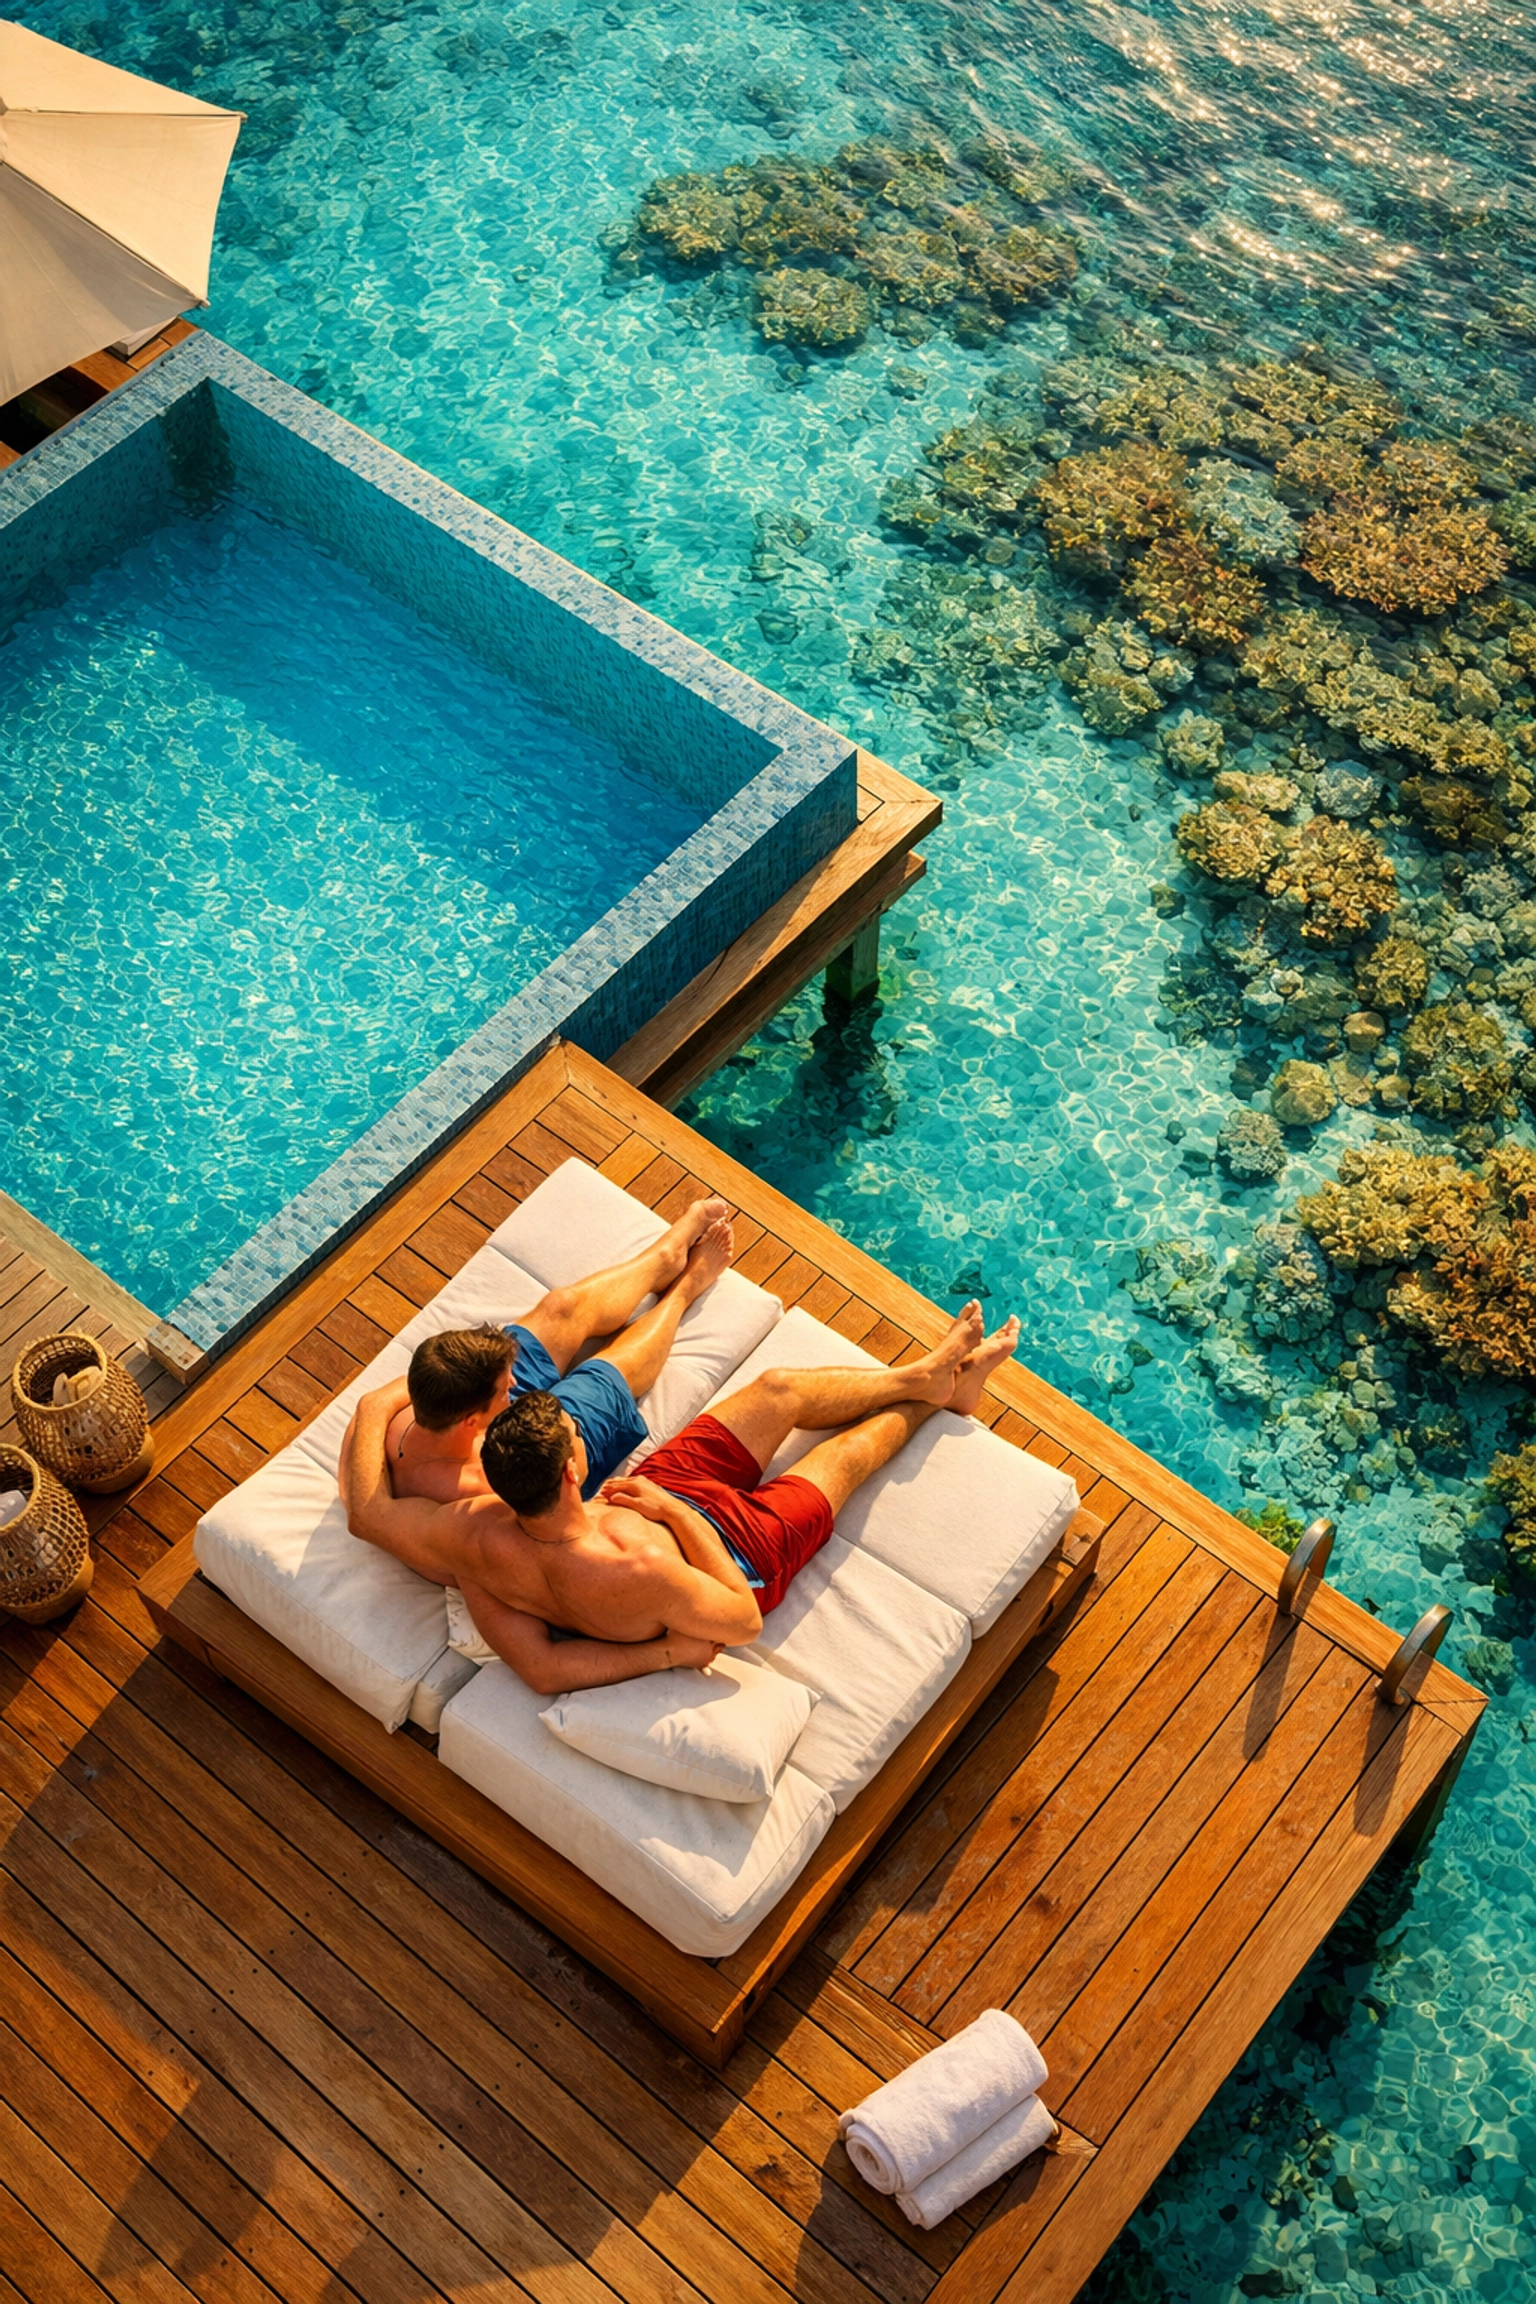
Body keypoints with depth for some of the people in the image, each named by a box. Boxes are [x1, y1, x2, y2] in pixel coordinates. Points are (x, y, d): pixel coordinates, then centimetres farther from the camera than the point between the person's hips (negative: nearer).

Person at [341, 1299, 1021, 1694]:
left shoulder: (474, 1535, -39)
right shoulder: (638, 1576, -50)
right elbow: (743, 1623, -34)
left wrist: (376, 1408, -12)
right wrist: (672, 1510, -28)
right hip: (728, 1549, -5)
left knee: (781, 1388, 17)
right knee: (854, 1447, 17)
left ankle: (927, 1373, 45)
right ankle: (934, 1393, 54)